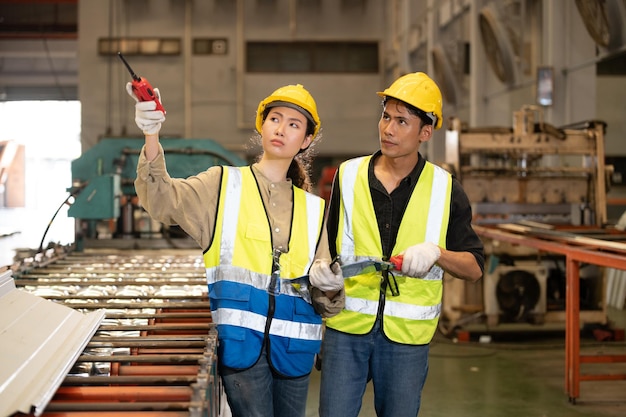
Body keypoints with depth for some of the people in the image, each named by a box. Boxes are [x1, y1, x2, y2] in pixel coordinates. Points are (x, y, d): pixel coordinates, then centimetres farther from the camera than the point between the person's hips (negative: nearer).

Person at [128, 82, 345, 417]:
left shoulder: (313, 209, 14)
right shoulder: (223, 184, 4)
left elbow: (326, 303, 15)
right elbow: (162, 200, -15)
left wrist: (327, 288, -9)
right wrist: (151, 138, -30)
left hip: (293, 346, 4)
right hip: (241, 337, -4)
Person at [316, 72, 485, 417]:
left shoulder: (446, 190, 1)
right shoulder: (348, 175, 4)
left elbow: (475, 268, 1)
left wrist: (436, 253, -18)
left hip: (407, 336, 0)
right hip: (346, 326, 1)